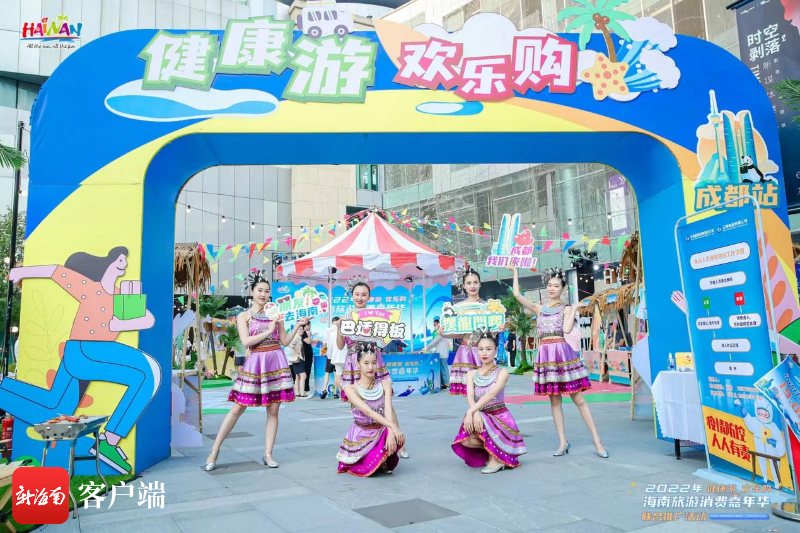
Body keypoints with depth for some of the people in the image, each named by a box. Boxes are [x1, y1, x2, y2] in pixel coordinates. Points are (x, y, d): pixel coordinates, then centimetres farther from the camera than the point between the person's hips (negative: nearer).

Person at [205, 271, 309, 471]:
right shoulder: (243, 316, 4)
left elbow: (285, 341, 10)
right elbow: (246, 342, -11)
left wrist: (298, 326, -1)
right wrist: (268, 330, -13)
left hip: (277, 363, 3)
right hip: (255, 363, -2)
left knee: (273, 410, 3)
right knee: (238, 408, -1)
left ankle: (268, 454, 12)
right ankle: (214, 451, 10)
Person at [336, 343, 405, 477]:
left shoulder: (384, 384, -5)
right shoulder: (351, 389, -14)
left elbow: (388, 409, -19)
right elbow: (368, 411, -27)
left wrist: (391, 432, -38)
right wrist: (394, 426, -38)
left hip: (381, 431, 2)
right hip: (361, 436, -2)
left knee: (398, 437, -30)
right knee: (368, 469, -23)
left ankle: (386, 462, 6)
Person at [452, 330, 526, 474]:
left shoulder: (502, 372, -4)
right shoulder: (471, 374, 8)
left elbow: (491, 394, -20)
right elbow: (470, 397, -9)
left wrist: (470, 411, -32)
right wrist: (475, 413, -32)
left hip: (500, 417, -4)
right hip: (480, 416, 4)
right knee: (466, 440, -25)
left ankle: (496, 457, -10)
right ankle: (494, 449, 6)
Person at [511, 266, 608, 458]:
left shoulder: (566, 308, 4)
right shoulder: (539, 308, 12)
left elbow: (567, 329, -12)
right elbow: (517, 294, 5)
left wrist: (574, 309, -7)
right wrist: (515, 272, 12)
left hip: (563, 353, -3)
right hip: (545, 355, 3)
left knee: (579, 399, -2)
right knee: (554, 400, 6)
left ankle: (597, 441, 3)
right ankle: (563, 442, 13)